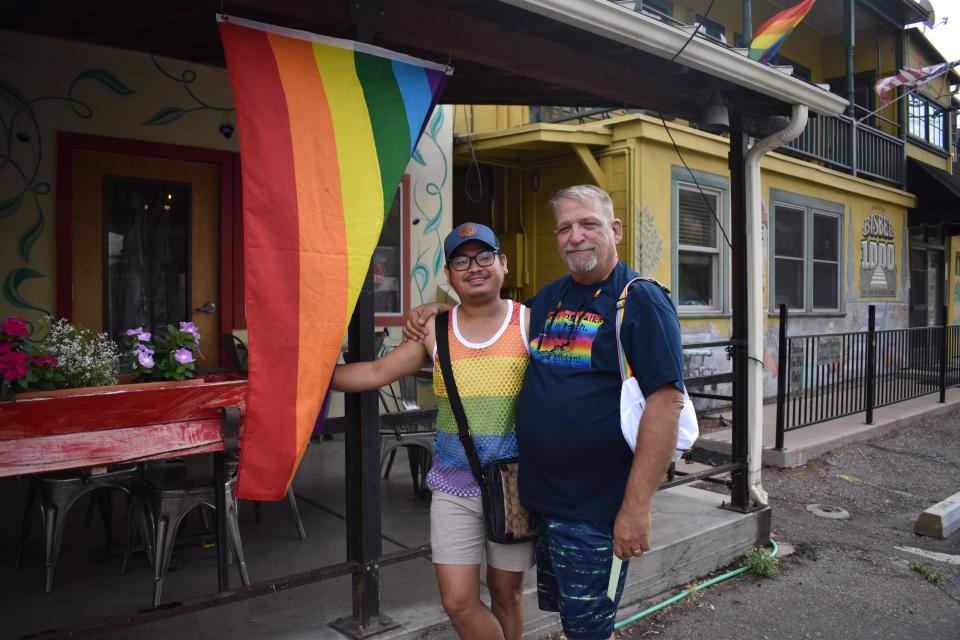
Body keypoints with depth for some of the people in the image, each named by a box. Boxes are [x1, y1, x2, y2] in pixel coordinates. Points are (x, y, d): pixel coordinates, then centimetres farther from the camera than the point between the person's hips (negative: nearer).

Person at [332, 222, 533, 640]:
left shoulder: (529, 324, -6)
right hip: (453, 488, 2)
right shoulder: (435, 331, 2)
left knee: (506, 594, 15)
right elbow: (377, 373, 5)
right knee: (458, 602, 3)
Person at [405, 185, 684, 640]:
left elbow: (666, 403, -20)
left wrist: (637, 508, -23)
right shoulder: (550, 297, 9)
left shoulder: (641, 301, -13)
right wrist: (437, 309, 14)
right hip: (540, 497, 7)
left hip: (594, 507, -7)